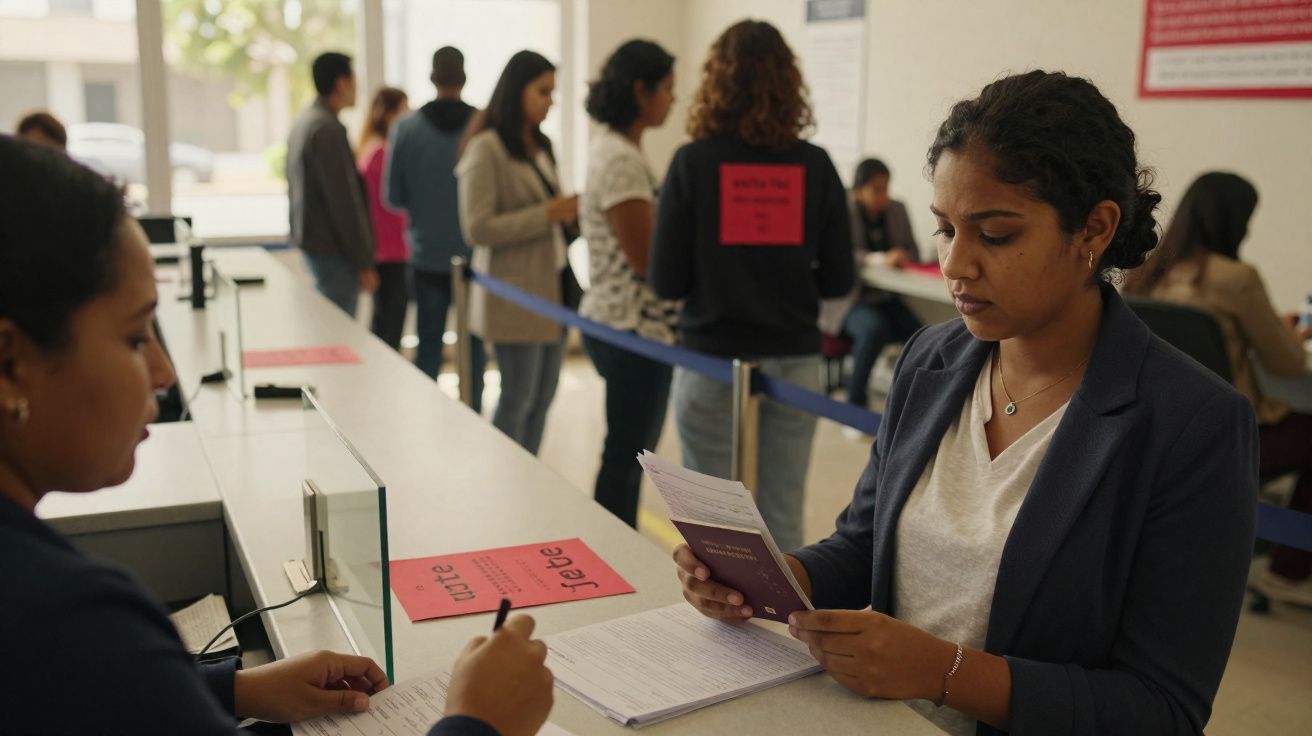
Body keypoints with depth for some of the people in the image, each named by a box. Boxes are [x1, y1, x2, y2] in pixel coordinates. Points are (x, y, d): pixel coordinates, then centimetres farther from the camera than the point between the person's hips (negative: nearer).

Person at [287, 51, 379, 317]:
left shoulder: (302, 122, 13)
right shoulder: (329, 129, -17)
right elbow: (344, 201, -20)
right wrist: (364, 263, -17)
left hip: (309, 242, 10)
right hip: (333, 251, -10)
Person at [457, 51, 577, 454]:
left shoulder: (540, 145, 14)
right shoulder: (486, 149, -10)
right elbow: (477, 229, -16)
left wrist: (568, 212, 2)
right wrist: (547, 215, -18)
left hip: (550, 285, 8)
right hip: (515, 294, -8)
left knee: (543, 397, 11)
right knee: (517, 400, -1)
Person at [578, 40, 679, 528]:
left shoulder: (614, 149, 12)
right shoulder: (621, 160, -19)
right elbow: (648, 259, -20)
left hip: (621, 324, 10)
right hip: (635, 328, -10)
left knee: (632, 453, 18)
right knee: (626, 457, 1)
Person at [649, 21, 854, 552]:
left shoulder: (693, 163, -8)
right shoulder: (815, 166, -2)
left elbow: (665, 282, -7)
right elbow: (838, 280, 1)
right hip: (794, 363, 2)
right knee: (783, 519, 11)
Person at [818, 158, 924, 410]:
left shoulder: (897, 210, 10)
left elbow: (913, 253, 14)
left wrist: (902, 258, -12)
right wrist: (877, 259, -36)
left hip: (886, 297, 5)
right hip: (849, 300, -4)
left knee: (920, 332, -24)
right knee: (874, 328, -36)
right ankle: (855, 400, -19)